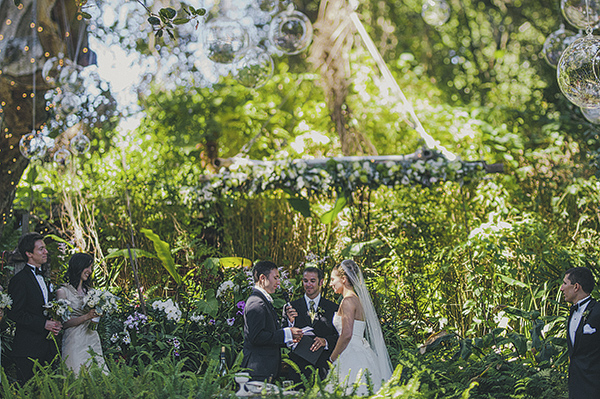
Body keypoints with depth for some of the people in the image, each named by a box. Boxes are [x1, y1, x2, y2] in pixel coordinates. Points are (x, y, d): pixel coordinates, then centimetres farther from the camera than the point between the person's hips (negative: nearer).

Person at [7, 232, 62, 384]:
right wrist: (43, 324, -18)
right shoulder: (20, 280, -10)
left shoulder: (41, 277, 17)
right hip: (28, 350, -8)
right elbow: (14, 313, -15)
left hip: (47, 348, 8)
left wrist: (54, 324, 4)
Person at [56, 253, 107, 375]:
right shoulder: (63, 292, -3)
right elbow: (63, 323, -11)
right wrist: (87, 317, -19)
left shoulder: (88, 290, 16)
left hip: (93, 341, 6)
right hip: (75, 341, -6)